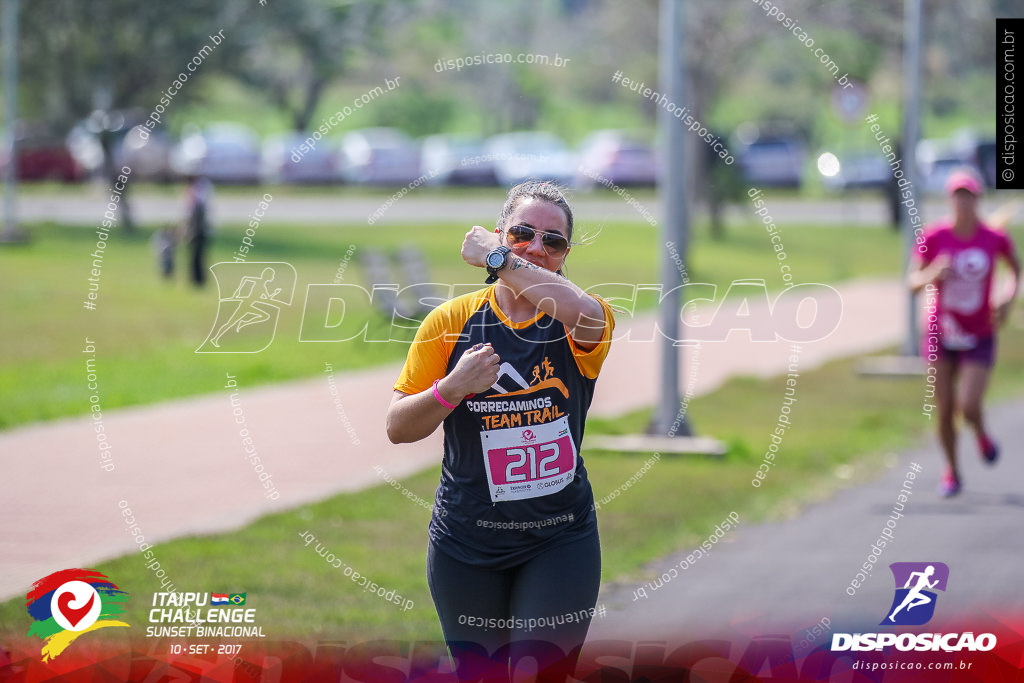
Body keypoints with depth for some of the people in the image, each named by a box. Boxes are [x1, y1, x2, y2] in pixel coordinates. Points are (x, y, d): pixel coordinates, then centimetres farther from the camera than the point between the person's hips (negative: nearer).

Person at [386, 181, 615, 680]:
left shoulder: (571, 324, -3)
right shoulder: (452, 319, 0)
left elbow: (586, 315, -31)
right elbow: (398, 428, 0)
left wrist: (496, 259, -25)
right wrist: (452, 388, -19)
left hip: (560, 541, -1)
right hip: (466, 542, 1)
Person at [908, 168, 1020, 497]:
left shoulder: (995, 239, -11)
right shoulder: (934, 237, -12)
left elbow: (1017, 267, 10)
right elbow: (913, 282, -10)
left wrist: (1010, 298, -6)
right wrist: (932, 275, -31)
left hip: (978, 339, -1)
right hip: (940, 334, 1)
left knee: (968, 408, -16)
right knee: (944, 411, 3)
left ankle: (981, 433, 22)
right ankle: (951, 470, 29)